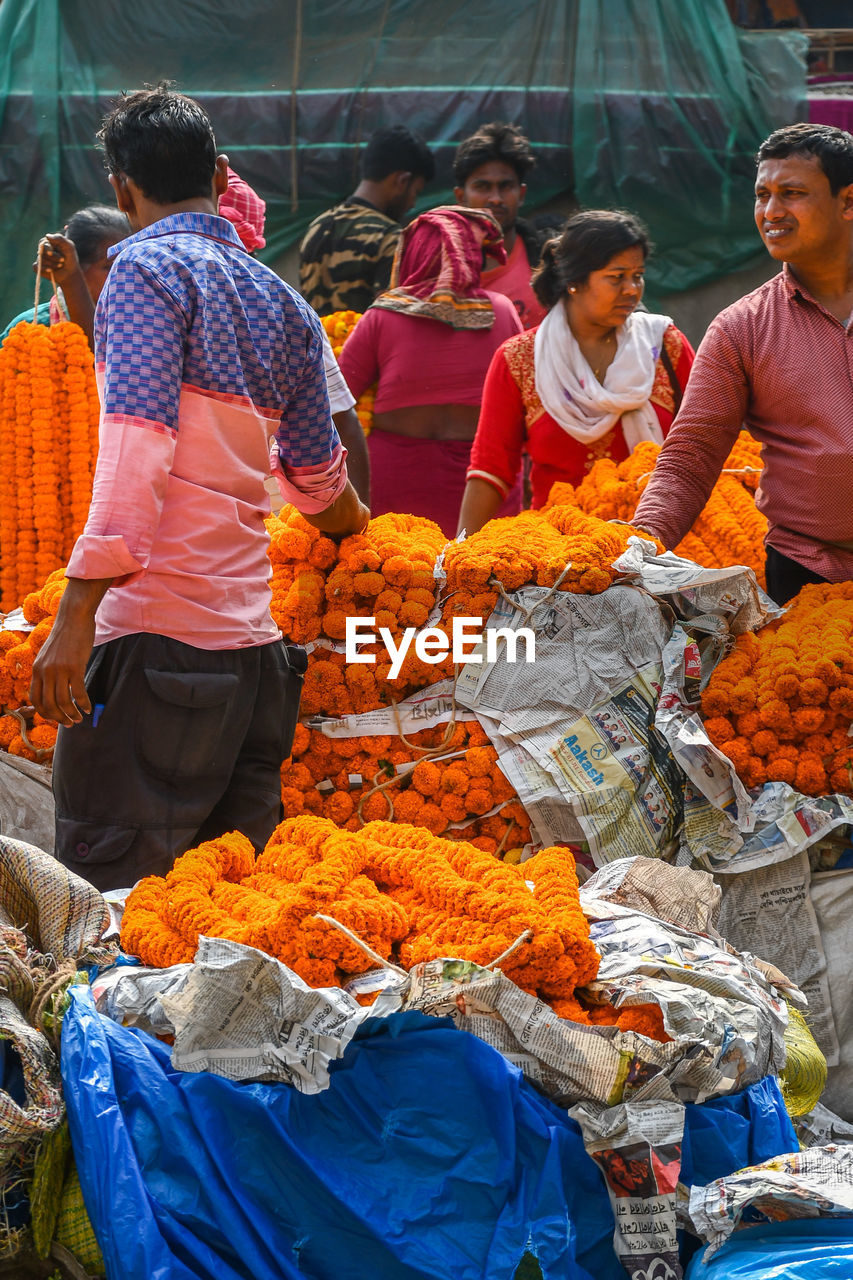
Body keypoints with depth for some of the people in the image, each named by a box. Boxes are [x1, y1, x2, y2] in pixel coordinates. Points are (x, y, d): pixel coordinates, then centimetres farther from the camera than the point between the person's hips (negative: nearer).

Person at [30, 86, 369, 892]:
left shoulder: (150, 269, -4)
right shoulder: (283, 305, 18)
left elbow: (135, 453, -16)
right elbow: (319, 480, 28)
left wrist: (76, 614, -20)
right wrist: (361, 528, 51)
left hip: (158, 633, -8)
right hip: (255, 640, 8)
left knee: (105, 886, -9)